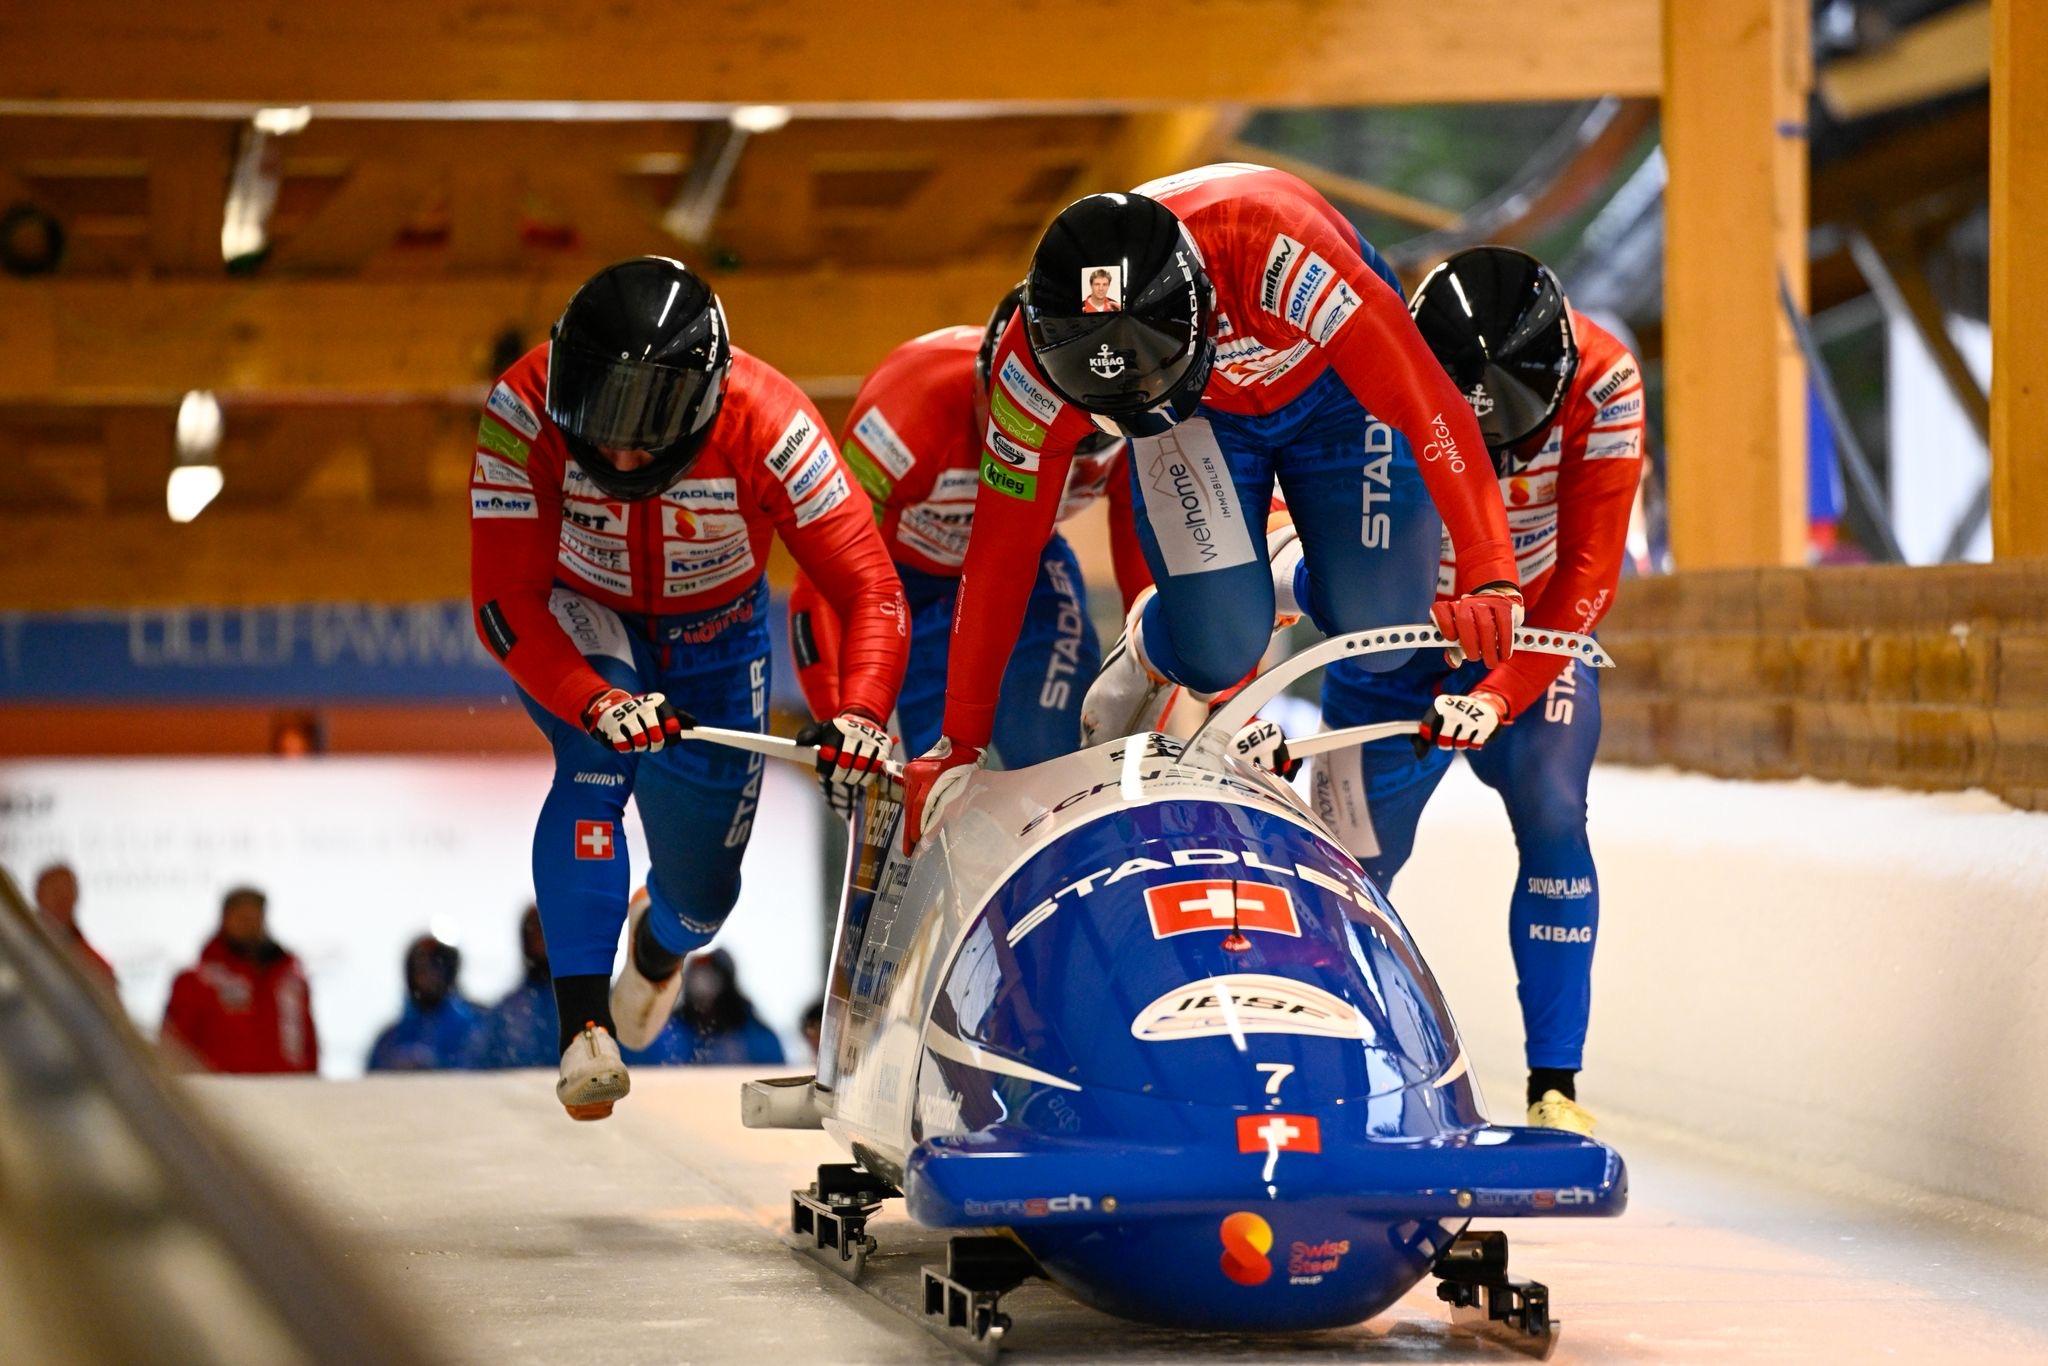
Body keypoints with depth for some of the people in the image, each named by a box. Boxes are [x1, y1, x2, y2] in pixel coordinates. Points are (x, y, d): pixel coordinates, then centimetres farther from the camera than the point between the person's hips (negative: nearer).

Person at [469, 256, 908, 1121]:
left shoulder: (766, 426, -36)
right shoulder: (525, 412, -35)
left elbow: (870, 592, -34)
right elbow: (504, 602, -34)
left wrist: (860, 715, -53)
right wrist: (596, 702, -51)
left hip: (712, 635, 1)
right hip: (572, 621, -1)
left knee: (704, 885, 8)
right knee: (599, 758, -34)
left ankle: (657, 945, 47)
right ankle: (584, 1027, -32)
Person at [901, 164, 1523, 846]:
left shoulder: (1272, 248, -44)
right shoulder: (1036, 360, -32)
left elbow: (1425, 401, -43)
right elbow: (1002, 548, -20)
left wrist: (1491, 573, -53)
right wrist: (959, 743, -17)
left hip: (1335, 385, -1)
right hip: (1197, 411, 1)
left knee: (1378, 632, -14)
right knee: (1217, 651, -19)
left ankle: (1295, 578, 22)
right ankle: (1151, 650, 18)